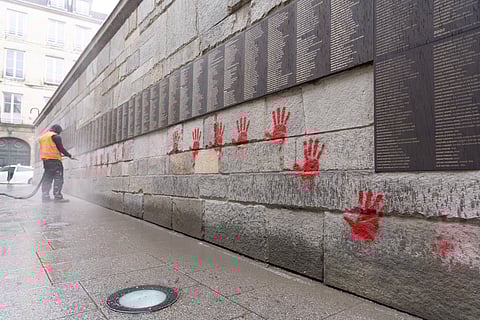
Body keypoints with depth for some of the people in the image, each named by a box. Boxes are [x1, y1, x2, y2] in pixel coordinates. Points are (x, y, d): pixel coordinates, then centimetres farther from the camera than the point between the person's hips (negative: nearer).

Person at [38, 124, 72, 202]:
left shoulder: (42, 137, 21)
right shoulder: (55, 136, -6)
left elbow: (45, 149, 23)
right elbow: (61, 148, -11)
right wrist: (69, 155, 1)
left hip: (45, 160, 8)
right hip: (54, 160, -8)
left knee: (47, 179, 12)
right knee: (58, 179, -7)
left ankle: (45, 196, 12)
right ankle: (57, 197, -11)